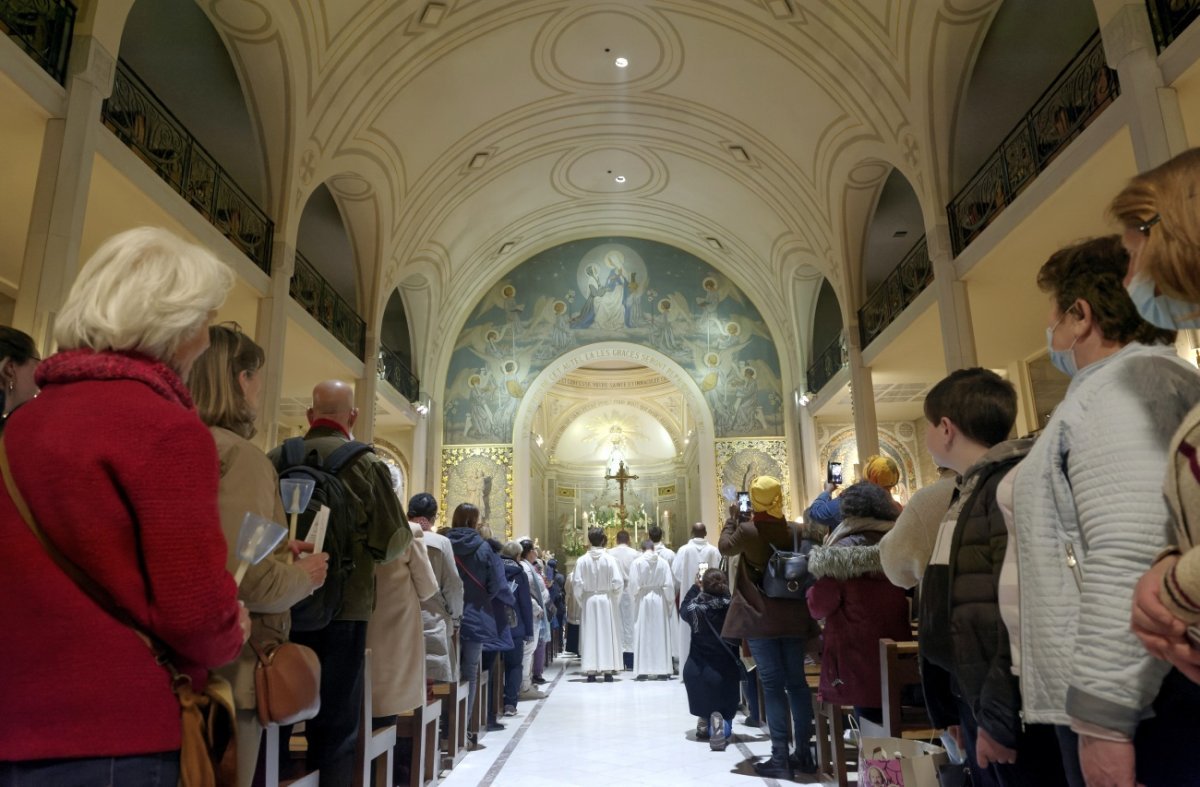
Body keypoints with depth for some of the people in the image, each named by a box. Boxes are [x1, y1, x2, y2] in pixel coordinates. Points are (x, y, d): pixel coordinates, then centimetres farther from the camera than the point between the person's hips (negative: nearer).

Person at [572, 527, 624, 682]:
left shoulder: (582, 560, -6)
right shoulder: (609, 559, -8)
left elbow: (577, 584, -7)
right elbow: (617, 582, -10)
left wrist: (581, 601, 8)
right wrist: (612, 594, 9)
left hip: (588, 601, 1)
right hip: (606, 601, -1)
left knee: (590, 634, 7)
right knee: (607, 634, 8)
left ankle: (591, 671, 8)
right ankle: (607, 670, 9)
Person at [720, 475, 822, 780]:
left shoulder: (747, 530, -13)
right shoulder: (799, 530, -2)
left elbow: (725, 547, 6)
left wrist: (732, 518, 15)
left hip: (759, 617, -4)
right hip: (794, 616, 4)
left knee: (772, 684, 0)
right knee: (797, 681, 11)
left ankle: (780, 759, 2)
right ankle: (803, 754, 19)